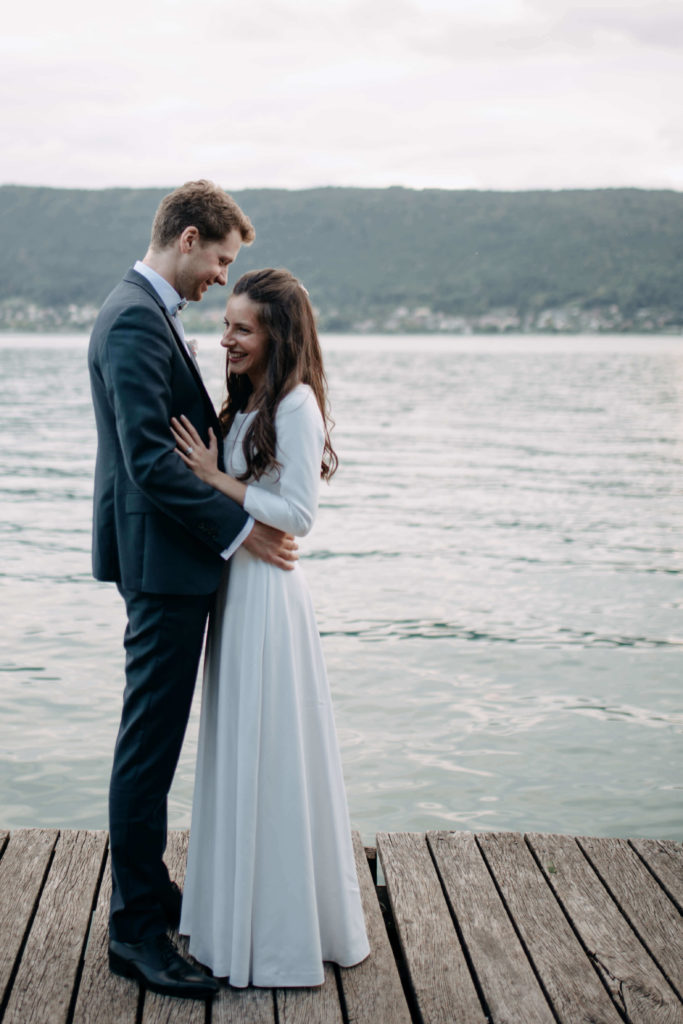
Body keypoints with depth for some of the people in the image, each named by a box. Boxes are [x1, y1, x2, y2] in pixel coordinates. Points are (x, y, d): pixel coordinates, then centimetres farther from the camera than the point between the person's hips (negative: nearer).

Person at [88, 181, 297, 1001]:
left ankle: (148, 891, 31)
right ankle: (135, 929, 6)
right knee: (149, 743, -4)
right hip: (163, 562, -11)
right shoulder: (136, 321, -17)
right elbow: (149, 457, -23)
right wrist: (238, 528, -19)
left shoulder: (143, 313, 17)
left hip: (167, 563, 11)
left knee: (154, 739, 18)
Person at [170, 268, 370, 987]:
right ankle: (241, 916, 29)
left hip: (268, 591, -9)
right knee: (239, 749, 15)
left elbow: (298, 515, -18)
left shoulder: (295, 404, -14)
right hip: (235, 583, 9)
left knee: (270, 752, 0)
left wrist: (215, 477, -17)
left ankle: (283, 933, 14)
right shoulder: (247, 401, 13)